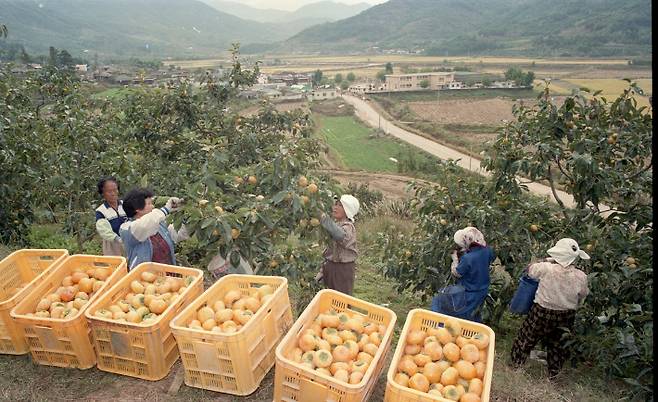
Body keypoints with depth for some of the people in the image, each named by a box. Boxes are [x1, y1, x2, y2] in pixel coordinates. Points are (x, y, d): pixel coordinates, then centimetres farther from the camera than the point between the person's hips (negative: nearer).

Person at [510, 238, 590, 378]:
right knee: (558, 345, 22)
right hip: (566, 317, 3)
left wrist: (545, 261, 6)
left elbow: (530, 268, -4)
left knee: (527, 337, 17)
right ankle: (553, 373, 37)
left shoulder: (547, 269, -25)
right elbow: (581, 299, 1)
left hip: (542, 313, -2)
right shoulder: (581, 277, -16)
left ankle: (517, 363, 33)